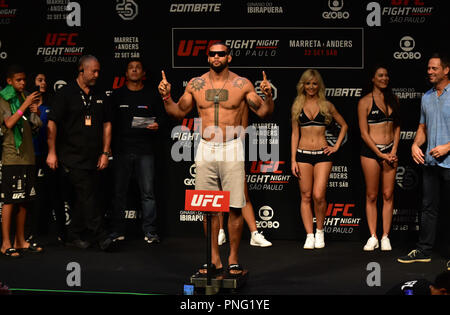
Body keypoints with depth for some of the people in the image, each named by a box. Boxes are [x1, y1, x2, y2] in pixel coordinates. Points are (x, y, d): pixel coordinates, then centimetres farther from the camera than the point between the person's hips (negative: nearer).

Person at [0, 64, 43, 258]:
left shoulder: (26, 98, 16)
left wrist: (35, 112, 0)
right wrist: (25, 105, -19)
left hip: (28, 156, 7)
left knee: (24, 201, 9)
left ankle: (20, 241, 16)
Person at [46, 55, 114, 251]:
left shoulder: (100, 97, 14)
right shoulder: (66, 94, -2)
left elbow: (106, 124, 16)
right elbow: (52, 124, -4)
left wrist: (105, 153, 8)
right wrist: (52, 152, -8)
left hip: (94, 159, 5)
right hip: (72, 158, -5)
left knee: (83, 198, 7)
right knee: (88, 196, -10)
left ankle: (75, 236, 17)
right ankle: (100, 236, -9)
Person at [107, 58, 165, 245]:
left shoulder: (151, 96, 11)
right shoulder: (117, 96, 12)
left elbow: (161, 116, 13)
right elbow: (109, 121, 10)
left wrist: (156, 125, -10)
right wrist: (109, 146, 1)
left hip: (145, 150, -1)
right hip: (122, 149, 1)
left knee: (148, 192, -4)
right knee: (119, 191, 3)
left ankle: (150, 231, 0)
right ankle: (117, 231, 10)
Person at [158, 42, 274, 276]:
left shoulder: (242, 84, 1)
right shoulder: (195, 84, 8)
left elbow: (263, 112, 4)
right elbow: (178, 112, 17)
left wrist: (267, 96, -14)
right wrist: (166, 97, 1)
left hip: (232, 150, -2)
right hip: (205, 150, 3)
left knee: (235, 207, -3)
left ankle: (233, 259, 7)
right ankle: (214, 259, 15)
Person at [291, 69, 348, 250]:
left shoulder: (326, 106, 7)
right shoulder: (297, 106, 9)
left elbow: (344, 125, 18)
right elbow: (295, 134, 9)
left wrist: (336, 146, 7)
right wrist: (293, 160, 3)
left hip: (323, 154, -1)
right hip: (303, 154, 1)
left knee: (318, 195, -11)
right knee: (306, 196, 1)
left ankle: (320, 231, 10)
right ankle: (309, 235, 6)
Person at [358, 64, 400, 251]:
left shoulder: (393, 99, 11)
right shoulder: (365, 101, -4)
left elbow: (397, 126, 13)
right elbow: (364, 133, -7)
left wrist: (394, 151, -1)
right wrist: (380, 154, -11)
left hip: (390, 150, 4)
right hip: (371, 151, -4)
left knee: (388, 195, 2)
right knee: (372, 195, 1)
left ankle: (385, 237, 7)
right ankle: (373, 237, 7)